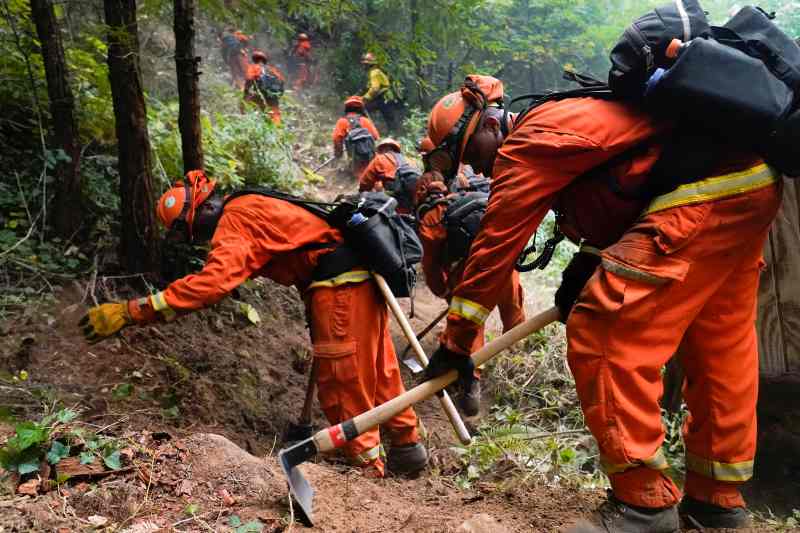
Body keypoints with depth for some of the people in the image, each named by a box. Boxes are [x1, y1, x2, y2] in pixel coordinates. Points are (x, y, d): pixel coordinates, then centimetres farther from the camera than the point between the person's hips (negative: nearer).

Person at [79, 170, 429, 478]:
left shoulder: (236, 219, -14)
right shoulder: (249, 208, 16)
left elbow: (212, 282, -28)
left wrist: (130, 312, -28)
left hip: (341, 286, -10)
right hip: (364, 279, 10)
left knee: (343, 381, 4)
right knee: (378, 370, 20)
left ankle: (367, 463, 18)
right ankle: (407, 447, 34)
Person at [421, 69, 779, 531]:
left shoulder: (526, 145, -7)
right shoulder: (559, 125, 22)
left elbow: (495, 245, -9)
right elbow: (611, 204, 28)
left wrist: (456, 340, -3)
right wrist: (585, 268, 15)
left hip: (702, 193, -11)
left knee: (603, 334, -10)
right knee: (717, 343, 17)